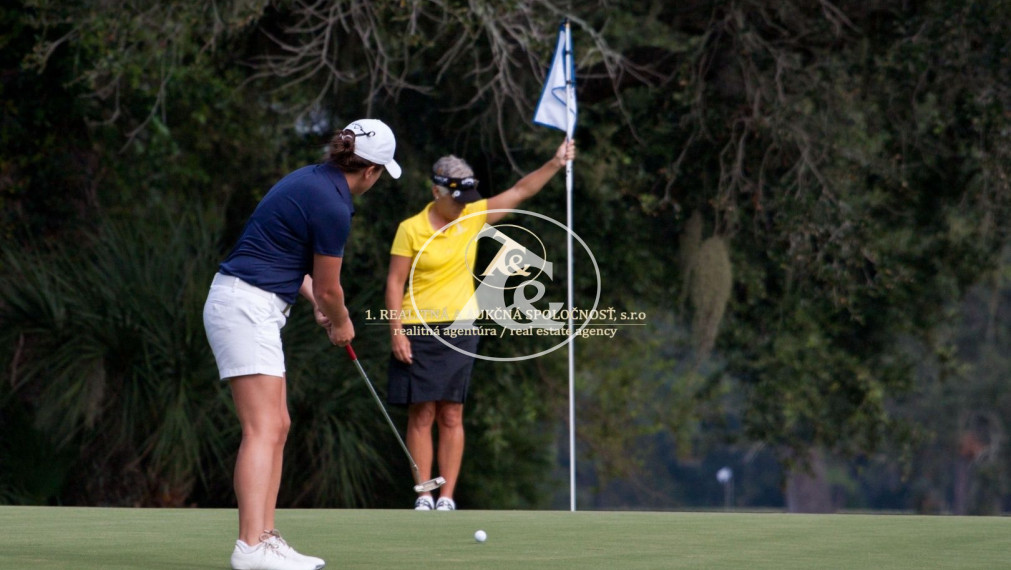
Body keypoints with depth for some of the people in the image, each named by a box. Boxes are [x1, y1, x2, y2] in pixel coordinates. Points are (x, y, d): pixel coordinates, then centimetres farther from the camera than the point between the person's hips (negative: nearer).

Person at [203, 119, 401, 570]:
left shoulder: (312, 179, 12)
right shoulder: (333, 206, -16)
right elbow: (329, 287, -5)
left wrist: (318, 304, 23)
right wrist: (342, 324, 14)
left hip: (252, 308, 10)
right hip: (246, 307, -10)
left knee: (277, 427, 10)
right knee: (263, 429, -16)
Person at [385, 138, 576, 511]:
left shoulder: (473, 217, 6)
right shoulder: (411, 229, -5)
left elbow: (520, 192, 5)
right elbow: (395, 282, -4)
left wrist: (555, 163, -6)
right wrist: (396, 330, -11)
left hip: (460, 330, 3)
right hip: (418, 331, -3)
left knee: (451, 415, 2)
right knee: (422, 414, -3)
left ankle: (447, 497, 2)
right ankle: (424, 496, 1)